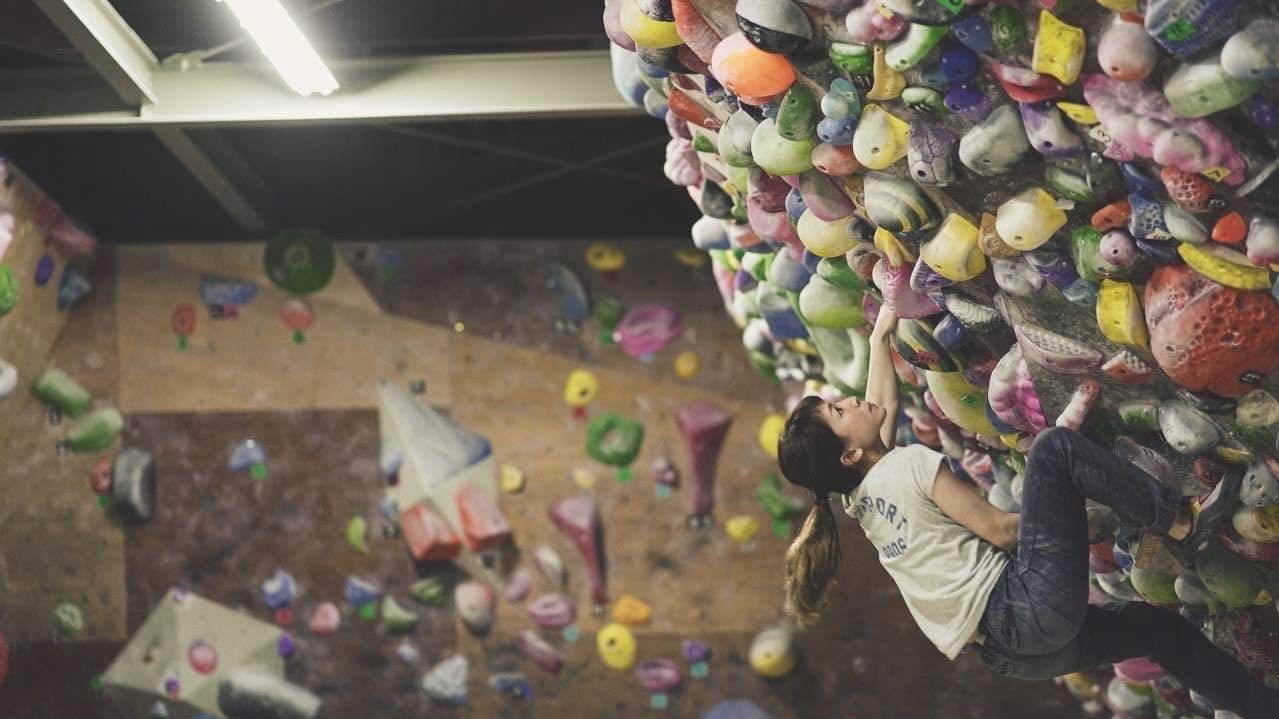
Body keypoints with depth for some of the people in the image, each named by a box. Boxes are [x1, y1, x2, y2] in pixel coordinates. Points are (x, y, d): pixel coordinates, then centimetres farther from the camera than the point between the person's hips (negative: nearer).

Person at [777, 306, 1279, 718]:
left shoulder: (859, 500, 16)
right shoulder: (908, 463, -7)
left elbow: (883, 404, 33)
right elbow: (996, 528, -6)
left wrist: (879, 335, 43)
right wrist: (1060, 516, 11)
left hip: (1009, 651, 9)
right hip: (1028, 606, -9)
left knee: (1156, 626, 24)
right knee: (1053, 448, -9)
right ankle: (1185, 523, -3)